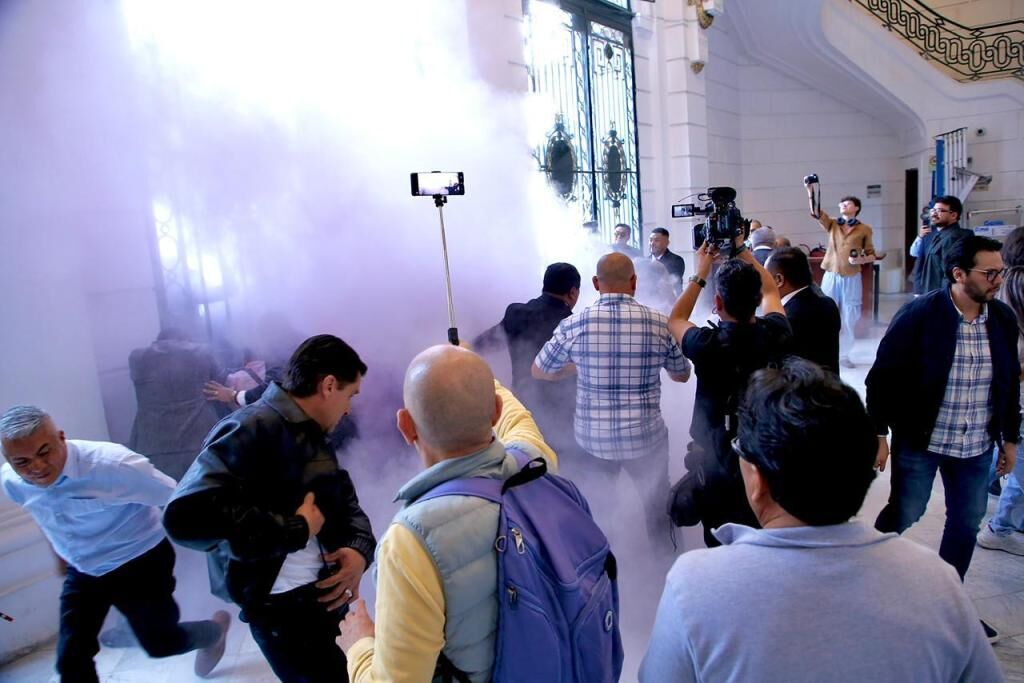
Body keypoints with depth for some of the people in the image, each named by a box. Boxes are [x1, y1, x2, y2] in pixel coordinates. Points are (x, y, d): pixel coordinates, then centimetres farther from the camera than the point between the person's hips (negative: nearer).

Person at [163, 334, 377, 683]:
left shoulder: (313, 437, 10)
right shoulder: (252, 429, -20)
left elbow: (347, 502, 13)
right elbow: (186, 516, -33)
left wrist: (360, 549, -9)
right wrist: (297, 529, -24)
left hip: (327, 593, 9)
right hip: (283, 607, -9)